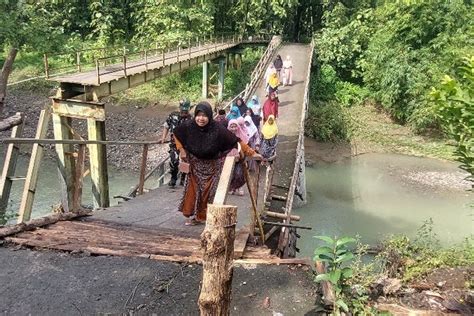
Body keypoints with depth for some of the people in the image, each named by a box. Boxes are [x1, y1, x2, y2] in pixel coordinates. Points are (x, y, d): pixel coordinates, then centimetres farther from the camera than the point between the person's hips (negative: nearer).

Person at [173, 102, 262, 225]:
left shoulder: (217, 129, -25)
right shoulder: (188, 126, -18)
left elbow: (236, 141, -21)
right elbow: (176, 134, 4)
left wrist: (252, 153, -22)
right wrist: (181, 149, -4)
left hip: (212, 166, -2)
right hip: (195, 165, 2)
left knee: (210, 190, 0)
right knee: (193, 189, 4)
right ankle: (193, 216, 20)